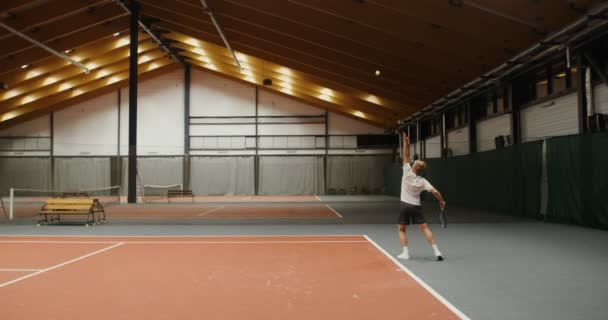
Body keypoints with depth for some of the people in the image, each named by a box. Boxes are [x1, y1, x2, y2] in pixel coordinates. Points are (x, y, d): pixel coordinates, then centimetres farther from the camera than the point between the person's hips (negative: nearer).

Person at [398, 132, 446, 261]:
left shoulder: (408, 173, -13)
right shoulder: (422, 181, -7)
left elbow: (406, 156, -9)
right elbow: (435, 192, -14)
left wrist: (406, 142, -7)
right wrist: (441, 201, 2)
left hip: (405, 206, -1)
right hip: (416, 206, 1)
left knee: (401, 229, 12)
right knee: (425, 228, 1)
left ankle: (405, 252, 0)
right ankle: (436, 251, -10)